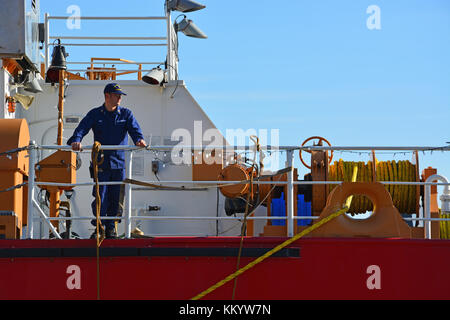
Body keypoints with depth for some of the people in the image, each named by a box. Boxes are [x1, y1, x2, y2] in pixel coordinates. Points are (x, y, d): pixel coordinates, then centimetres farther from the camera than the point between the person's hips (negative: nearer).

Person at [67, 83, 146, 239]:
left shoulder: (126, 114, 10)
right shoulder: (95, 114, 7)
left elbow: (134, 128, -6)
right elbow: (82, 128, -5)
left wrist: (139, 139, -29)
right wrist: (76, 140, -27)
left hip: (119, 163, 1)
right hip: (100, 162, -1)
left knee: (116, 198, 3)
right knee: (100, 197, -5)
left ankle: (111, 227, 16)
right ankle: (99, 227, 6)